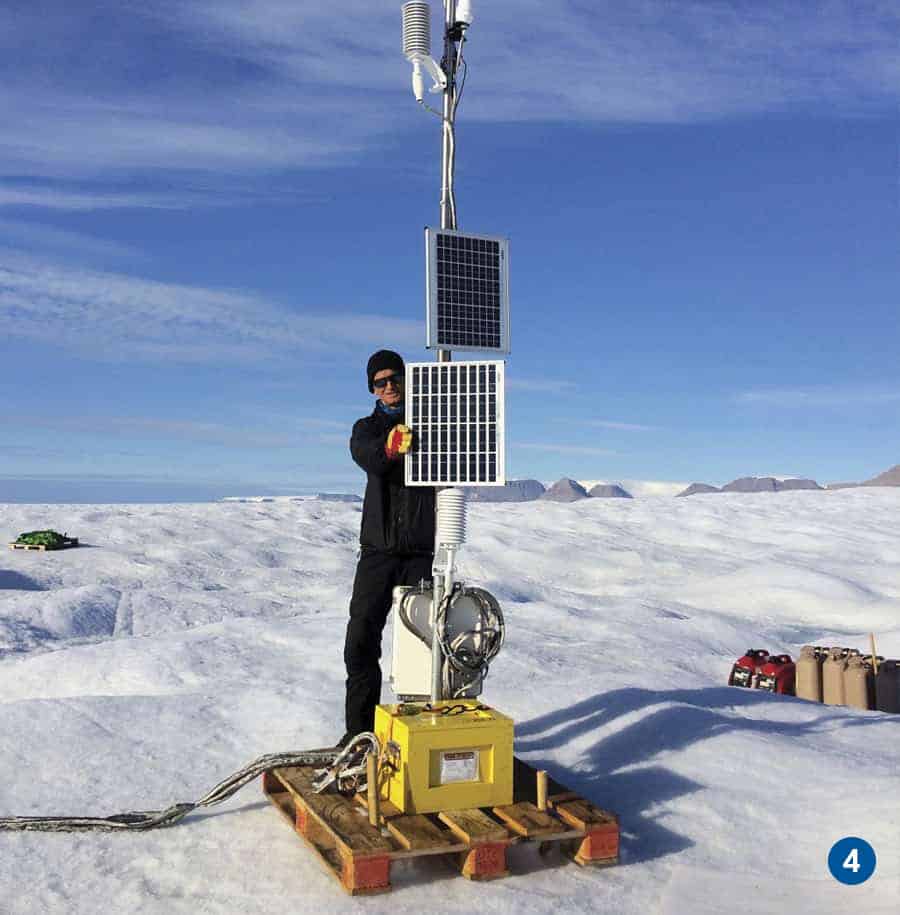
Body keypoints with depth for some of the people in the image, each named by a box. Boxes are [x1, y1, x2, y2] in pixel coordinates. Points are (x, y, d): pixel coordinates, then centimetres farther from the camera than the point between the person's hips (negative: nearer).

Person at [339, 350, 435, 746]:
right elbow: (365, 454, -15)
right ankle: (359, 730, 10)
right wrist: (389, 447, -38)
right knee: (361, 639, -1)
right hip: (378, 548, 1)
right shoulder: (367, 427, 10)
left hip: (422, 549, -1)